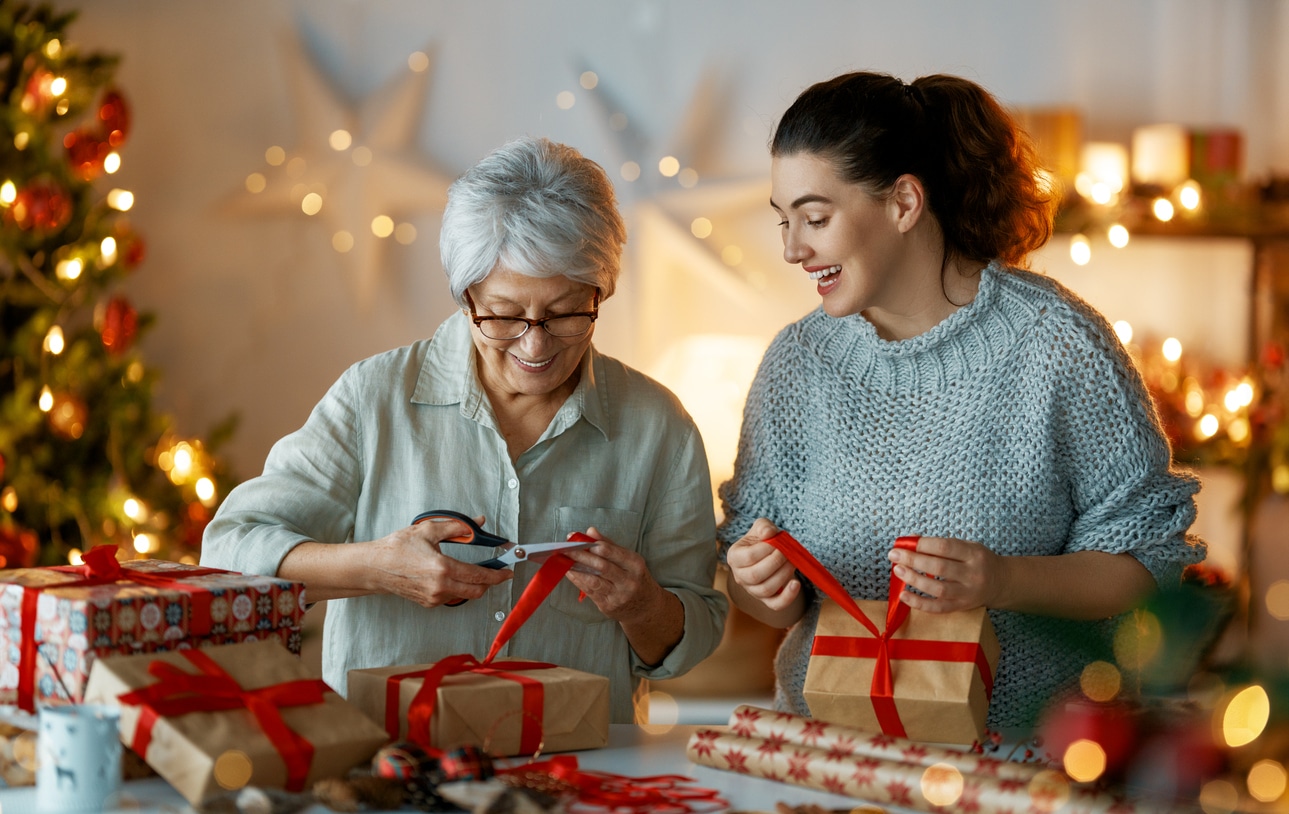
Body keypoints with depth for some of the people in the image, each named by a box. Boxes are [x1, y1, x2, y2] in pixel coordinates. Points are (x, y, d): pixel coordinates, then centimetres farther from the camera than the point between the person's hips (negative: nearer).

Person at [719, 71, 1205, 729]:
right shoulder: (794, 361, 8)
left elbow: (1146, 557, -4)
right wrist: (761, 586, -9)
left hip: (1027, 749, -6)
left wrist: (1007, 581, -19)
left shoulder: (1056, 342, -4)